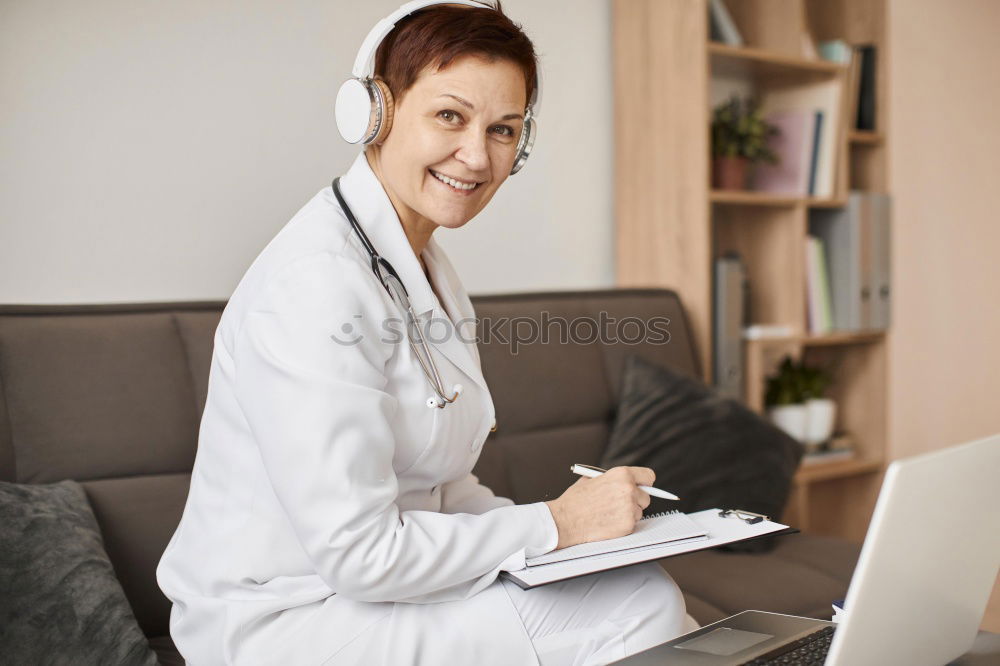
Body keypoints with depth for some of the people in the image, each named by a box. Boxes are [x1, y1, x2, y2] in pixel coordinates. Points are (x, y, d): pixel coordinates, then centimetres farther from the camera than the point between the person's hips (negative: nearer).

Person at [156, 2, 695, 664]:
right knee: (644, 608, -17)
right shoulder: (317, 284, -22)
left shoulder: (429, 268, 8)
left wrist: (576, 520, -2)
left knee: (650, 590, -8)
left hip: (387, 579, 8)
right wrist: (553, 524, -15)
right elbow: (359, 554, -23)